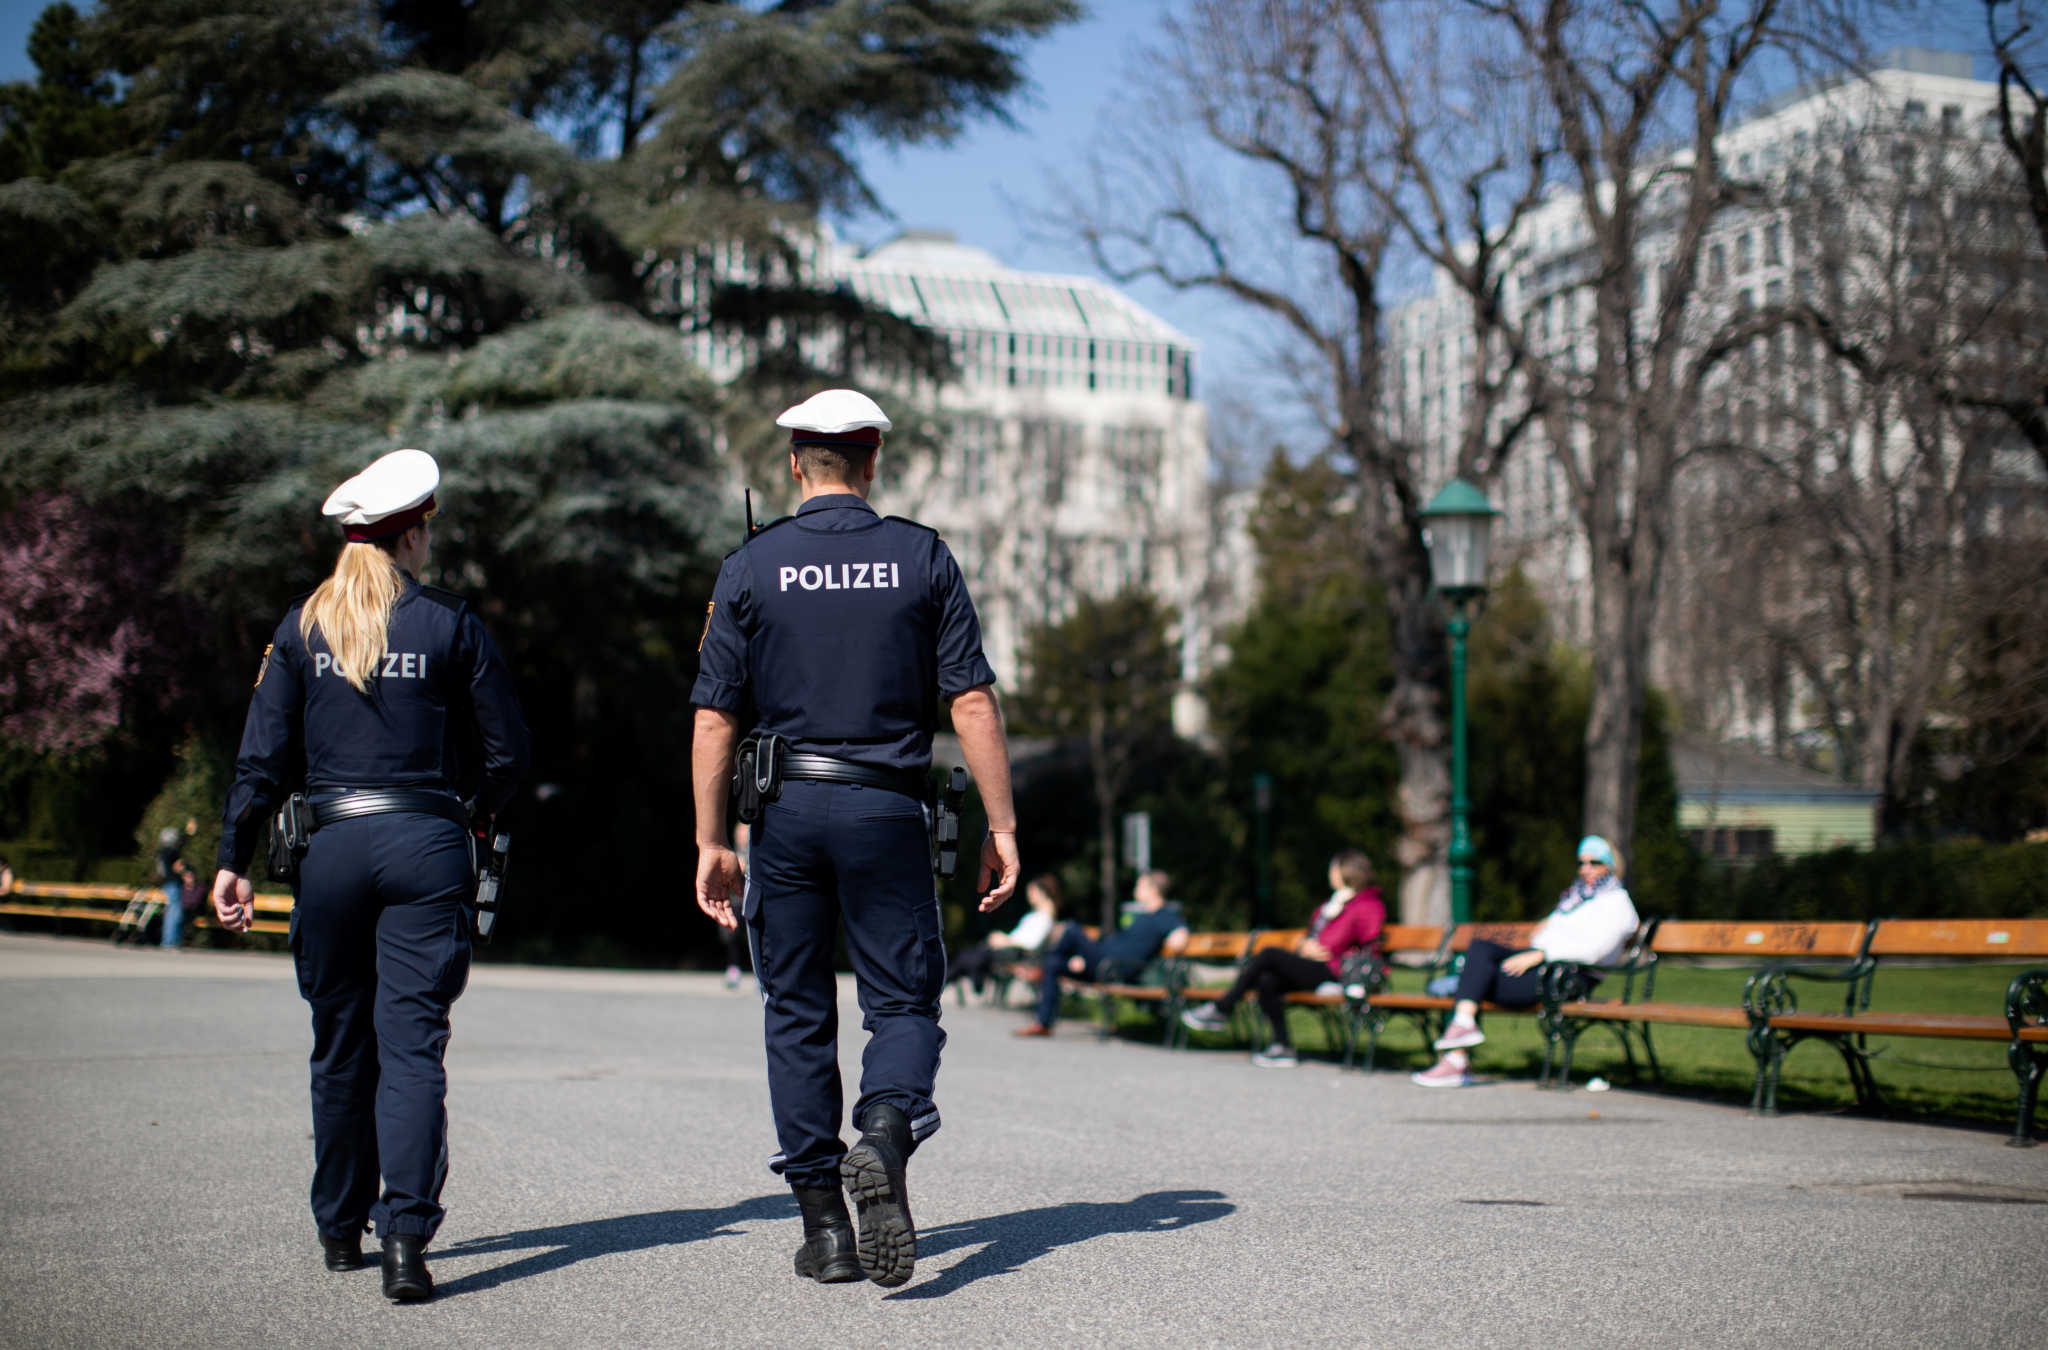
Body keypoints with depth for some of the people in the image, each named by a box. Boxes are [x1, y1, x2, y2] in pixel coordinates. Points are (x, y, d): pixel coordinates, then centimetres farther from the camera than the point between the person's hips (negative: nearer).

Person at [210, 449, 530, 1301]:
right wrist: (470, 813, 20)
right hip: (426, 846, -2)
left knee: (341, 1043, 14)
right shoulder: (450, 625, 0)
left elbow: (262, 755, 1)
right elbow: (508, 751, 2)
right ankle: (406, 1234, -17)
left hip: (332, 846, 2)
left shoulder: (301, 627, 5)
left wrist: (234, 861, 4)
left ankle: (340, 1229, 25)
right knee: (412, 1042, -4)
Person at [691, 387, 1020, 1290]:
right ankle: (885, 1141, -22)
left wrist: (711, 843, 4)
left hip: (786, 809, 1)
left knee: (797, 1015, 10)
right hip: (887, 809, -1)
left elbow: (714, 718, -1)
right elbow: (972, 702, -3)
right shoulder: (922, 558, 1)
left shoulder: (751, 566, 2)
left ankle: (824, 1226, 9)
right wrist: (1000, 826, 0)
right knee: (904, 1002, 8)